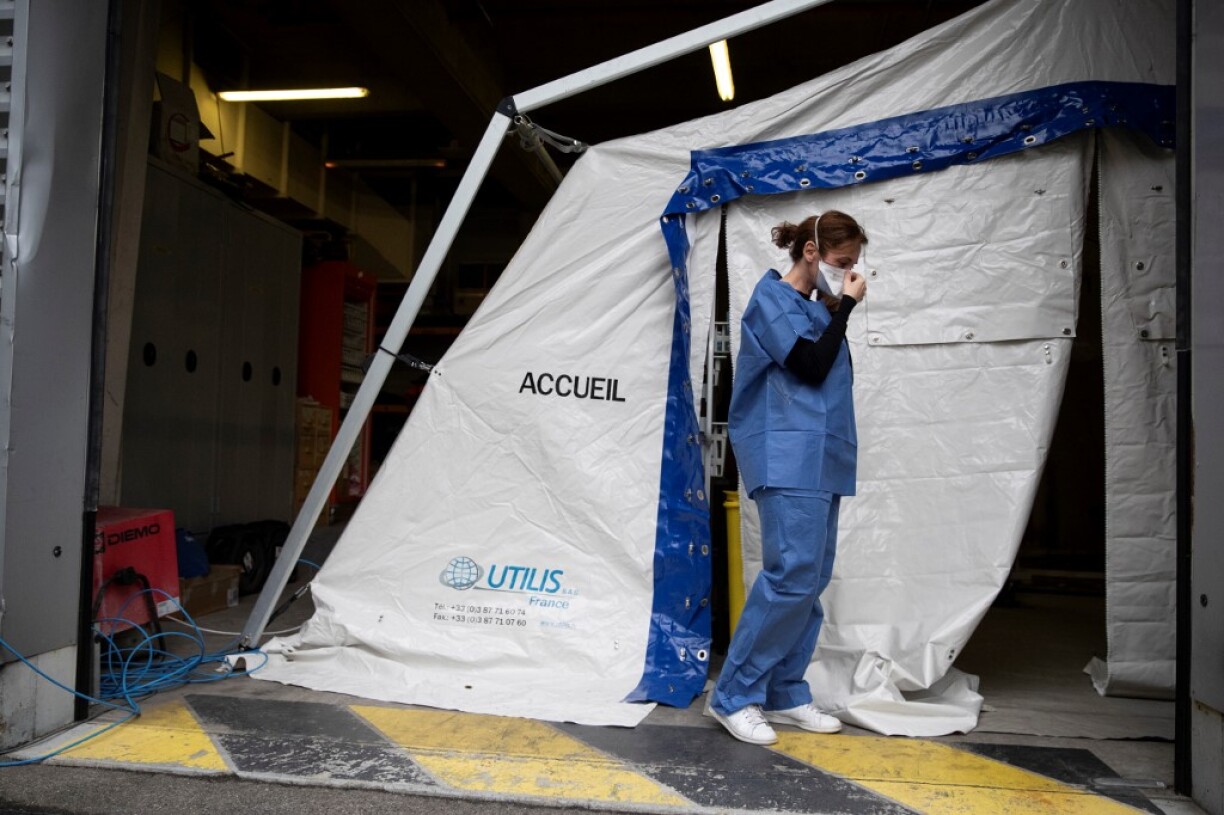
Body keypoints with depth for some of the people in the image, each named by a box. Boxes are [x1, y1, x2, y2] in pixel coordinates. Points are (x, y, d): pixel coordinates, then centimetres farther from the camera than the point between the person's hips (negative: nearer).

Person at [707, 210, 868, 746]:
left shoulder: (816, 308, 21)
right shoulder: (772, 298, -4)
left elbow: (828, 378, 19)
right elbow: (813, 368, -15)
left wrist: (840, 309, 10)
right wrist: (845, 306, -4)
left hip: (820, 460, 9)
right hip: (787, 459, -9)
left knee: (813, 580, 6)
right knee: (793, 574, -15)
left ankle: (785, 694, 14)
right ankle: (733, 695, -5)